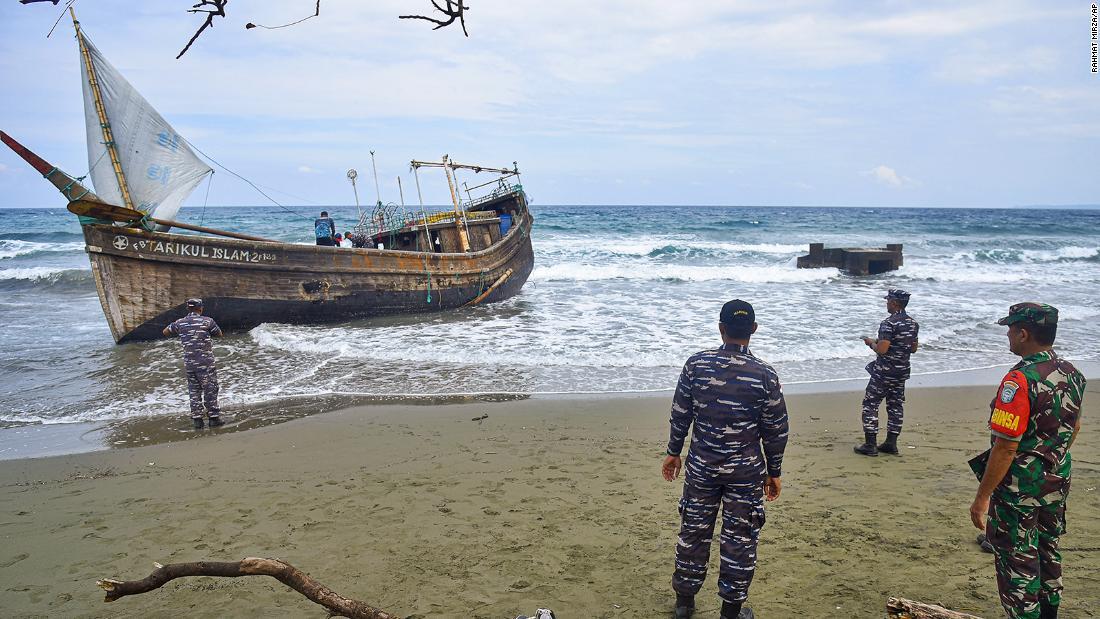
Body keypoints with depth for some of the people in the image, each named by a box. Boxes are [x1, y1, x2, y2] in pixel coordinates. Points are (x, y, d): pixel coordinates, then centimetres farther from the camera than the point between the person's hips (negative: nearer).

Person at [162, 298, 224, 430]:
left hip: (189, 363, 4)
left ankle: (197, 420, 12)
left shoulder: (180, 323, 3)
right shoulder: (207, 321, -7)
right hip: (205, 363, -4)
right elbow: (219, 334, 7)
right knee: (210, 390, 4)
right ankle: (214, 418, 5)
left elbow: (165, 332, 19)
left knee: (194, 391, 12)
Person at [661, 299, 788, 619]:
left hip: (701, 467, 2)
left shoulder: (696, 364, -8)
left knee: (693, 532, 16)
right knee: (740, 540, 11)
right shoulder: (765, 374, -12)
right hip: (746, 472, -2)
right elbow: (776, 430, -5)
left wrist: (673, 453, 13)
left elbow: (680, 414, -1)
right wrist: (773, 472, 8)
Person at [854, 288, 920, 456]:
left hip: (884, 372, -8)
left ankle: (870, 445, -1)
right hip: (902, 372, 8)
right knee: (895, 406, 14)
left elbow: (882, 350, -25)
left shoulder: (889, 323, -20)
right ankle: (891, 444, 18)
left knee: (870, 404, 0)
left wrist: (871, 343, -4)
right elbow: (913, 349, 16)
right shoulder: (913, 323, 7)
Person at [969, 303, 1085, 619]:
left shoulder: (1020, 380, -25)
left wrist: (982, 497, -20)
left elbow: (1006, 447, -26)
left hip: (1020, 487, -8)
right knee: (1047, 550, 24)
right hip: (1058, 484, 9)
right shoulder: (1071, 373, 1)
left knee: (1017, 561, 4)